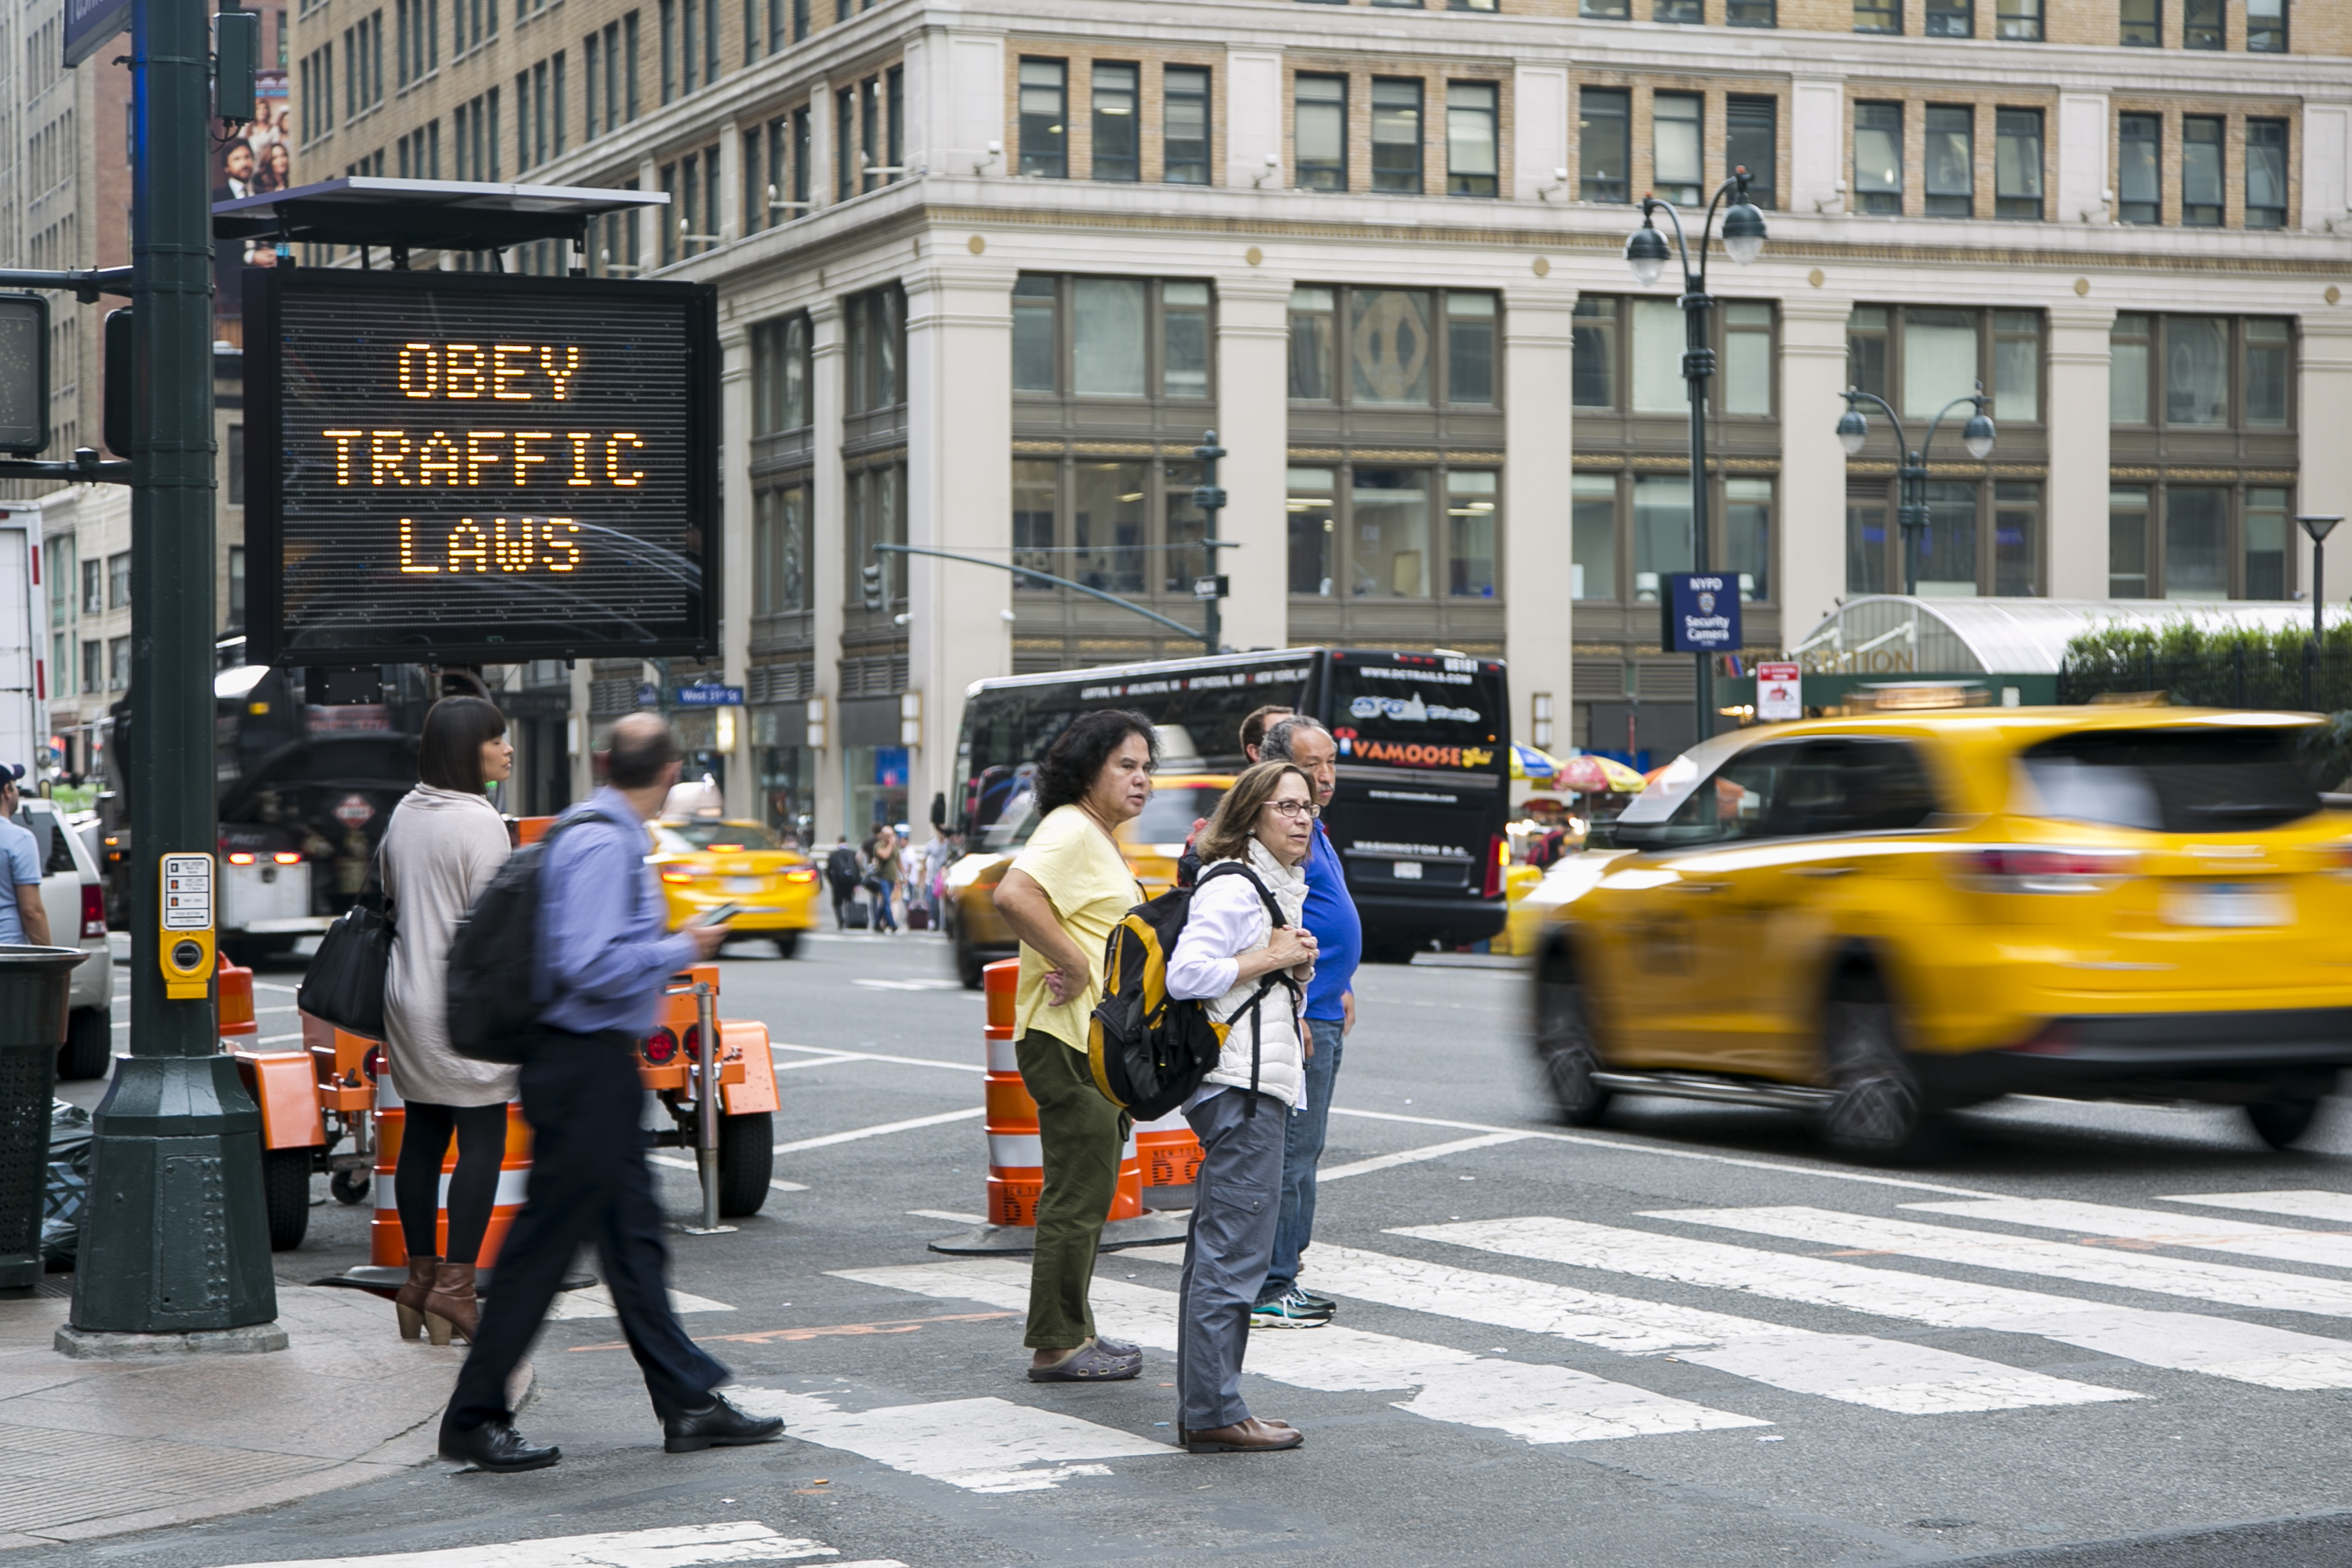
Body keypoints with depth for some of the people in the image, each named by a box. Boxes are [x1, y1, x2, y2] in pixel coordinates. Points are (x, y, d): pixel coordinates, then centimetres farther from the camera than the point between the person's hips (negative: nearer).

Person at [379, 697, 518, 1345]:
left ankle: (421, 1276, 17)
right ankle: (454, 1286, -9)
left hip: (408, 996, 8)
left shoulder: (403, 815, 10)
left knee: (422, 1135, 12)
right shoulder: (479, 824, -15)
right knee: (481, 1140, -5)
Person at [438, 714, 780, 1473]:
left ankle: (690, 1401, 20)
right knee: (545, 1241, -4)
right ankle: (474, 1418, 3)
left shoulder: (601, 834, 12)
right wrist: (680, 950, -15)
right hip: (585, 1064, -11)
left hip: (599, 1066, 11)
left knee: (633, 1236, 13)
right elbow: (590, 966, -26)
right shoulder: (603, 844, -18)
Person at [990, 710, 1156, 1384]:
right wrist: (1074, 964, -26)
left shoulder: (1100, 837, 20)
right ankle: (1055, 1346, -2)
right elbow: (1013, 895, -31)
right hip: (1069, 1041, -11)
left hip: (1101, 1042, 11)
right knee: (1077, 1195, -7)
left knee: (1088, 1192, 15)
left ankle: (1073, 1332, 23)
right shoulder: (1070, 830, -14)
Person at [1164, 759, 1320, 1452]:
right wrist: (1273, 958, -15)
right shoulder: (1232, 886, -13)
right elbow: (1185, 974, -23)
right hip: (1242, 1086, -11)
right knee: (1236, 1248, -9)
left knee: (1216, 1250, 12)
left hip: (1255, 1084, 11)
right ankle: (1213, 1413, -7)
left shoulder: (1276, 887, 20)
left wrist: (1297, 965, 9)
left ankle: (1204, 1407, 17)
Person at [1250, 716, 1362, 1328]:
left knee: (1303, 1150, 14)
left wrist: (1339, 992, 25)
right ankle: (1268, 1291, -6)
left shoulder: (1312, 828, 17)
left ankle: (1283, 1279, 20)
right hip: (1296, 1018, -11)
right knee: (1288, 1151, -9)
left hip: (1322, 1017, 11)